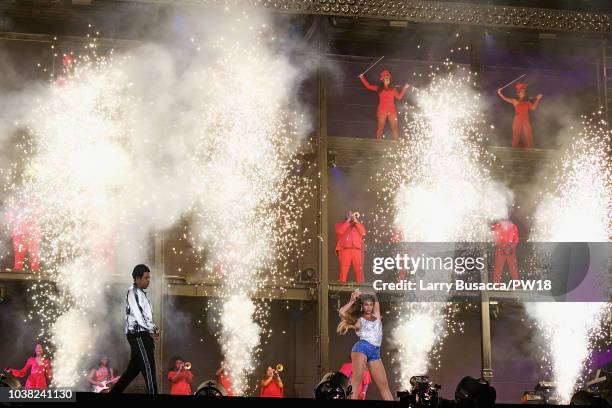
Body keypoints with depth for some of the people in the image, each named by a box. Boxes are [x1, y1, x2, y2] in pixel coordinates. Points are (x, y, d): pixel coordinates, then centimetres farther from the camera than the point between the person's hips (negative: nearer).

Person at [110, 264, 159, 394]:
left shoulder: (141, 294, 21)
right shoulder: (133, 292, -8)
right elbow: (138, 315, -16)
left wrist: (154, 329, 3)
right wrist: (151, 331, -14)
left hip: (143, 335, 9)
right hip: (138, 334, -9)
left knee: (133, 369, 11)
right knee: (148, 368, -11)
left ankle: (113, 392, 15)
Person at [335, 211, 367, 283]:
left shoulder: (358, 225, 27)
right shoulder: (340, 225, 22)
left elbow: (363, 233, 6)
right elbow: (340, 231, -1)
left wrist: (356, 221, 5)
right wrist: (348, 220, 5)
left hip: (357, 250, 1)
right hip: (344, 250, -1)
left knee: (359, 270, -8)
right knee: (343, 270, -11)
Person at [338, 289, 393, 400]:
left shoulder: (376, 316, 21)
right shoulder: (359, 320, 8)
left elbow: (375, 299, 32)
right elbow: (342, 312, -8)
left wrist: (362, 294, 21)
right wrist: (352, 301, 5)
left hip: (375, 352, 5)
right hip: (362, 348, -5)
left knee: (383, 384, 0)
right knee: (356, 380, -16)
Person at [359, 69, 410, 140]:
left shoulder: (393, 89, 15)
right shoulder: (379, 88, 12)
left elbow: (399, 97, 9)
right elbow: (368, 86, 9)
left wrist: (404, 88, 4)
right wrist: (362, 78, 4)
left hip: (392, 111, 1)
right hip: (382, 111, -1)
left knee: (394, 128, -3)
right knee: (380, 128, -1)